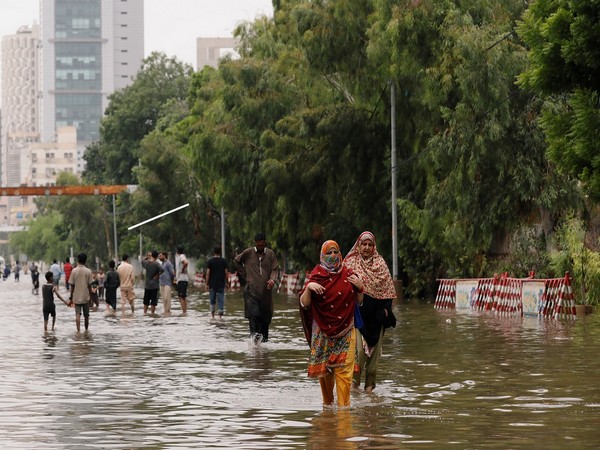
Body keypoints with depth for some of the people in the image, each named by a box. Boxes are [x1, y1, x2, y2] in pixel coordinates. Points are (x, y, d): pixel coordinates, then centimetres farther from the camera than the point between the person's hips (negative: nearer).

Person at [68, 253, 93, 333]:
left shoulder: (74, 271, -5)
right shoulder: (88, 271, -5)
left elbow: (72, 286, -3)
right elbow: (89, 285, -3)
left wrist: (71, 298, 3)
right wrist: (90, 295, 9)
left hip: (76, 297, -1)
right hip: (86, 296, 1)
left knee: (78, 314, -2)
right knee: (86, 315, 14)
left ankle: (78, 330, -14)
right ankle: (86, 330, 24)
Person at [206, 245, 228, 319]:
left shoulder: (210, 261, -3)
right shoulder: (224, 261, 0)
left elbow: (208, 273, -6)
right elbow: (226, 273, 1)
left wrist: (207, 284, -3)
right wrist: (226, 281, 12)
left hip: (212, 284, 0)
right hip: (221, 284, 0)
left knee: (212, 300, 10)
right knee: (221, 300, 1)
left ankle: (212, 315, 8)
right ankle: (220, 315, -5)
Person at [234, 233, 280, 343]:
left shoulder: (270, 254, 7)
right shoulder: (248, 253, 4)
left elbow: (275, 269, 2)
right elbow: (237, 260, 18)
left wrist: (273, 279, -19)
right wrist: (245, 275, 9)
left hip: (266, 290, 2)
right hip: (251, 289, -2)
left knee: (266, 315, 5)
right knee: (253, 313, -20)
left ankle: (264, 337, 13)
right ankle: (254, 333, -31)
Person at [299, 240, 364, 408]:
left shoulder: (348, 275, 6)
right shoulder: (316, 275, -1)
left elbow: (359, 302, 12)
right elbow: (304, 304, -5)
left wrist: (360, 287, -6)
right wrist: (308, 288, -22)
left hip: (345, 331, 1)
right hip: (323, 331, 0)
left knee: (344, 369, -11)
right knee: (323, 369, 7)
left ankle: (343, 405, -13)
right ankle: (327, 403, 24)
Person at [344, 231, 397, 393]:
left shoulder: (380, 263, 9)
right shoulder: (351, 262, 3)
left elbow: (387, 286, 9)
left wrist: (386, 307, 1)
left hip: (376, 313, 3)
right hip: (357, 312, -3)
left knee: (375, 349, 4)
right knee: (359, 348, -13)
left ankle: (370, 383, 13)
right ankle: (354, 382, -2)